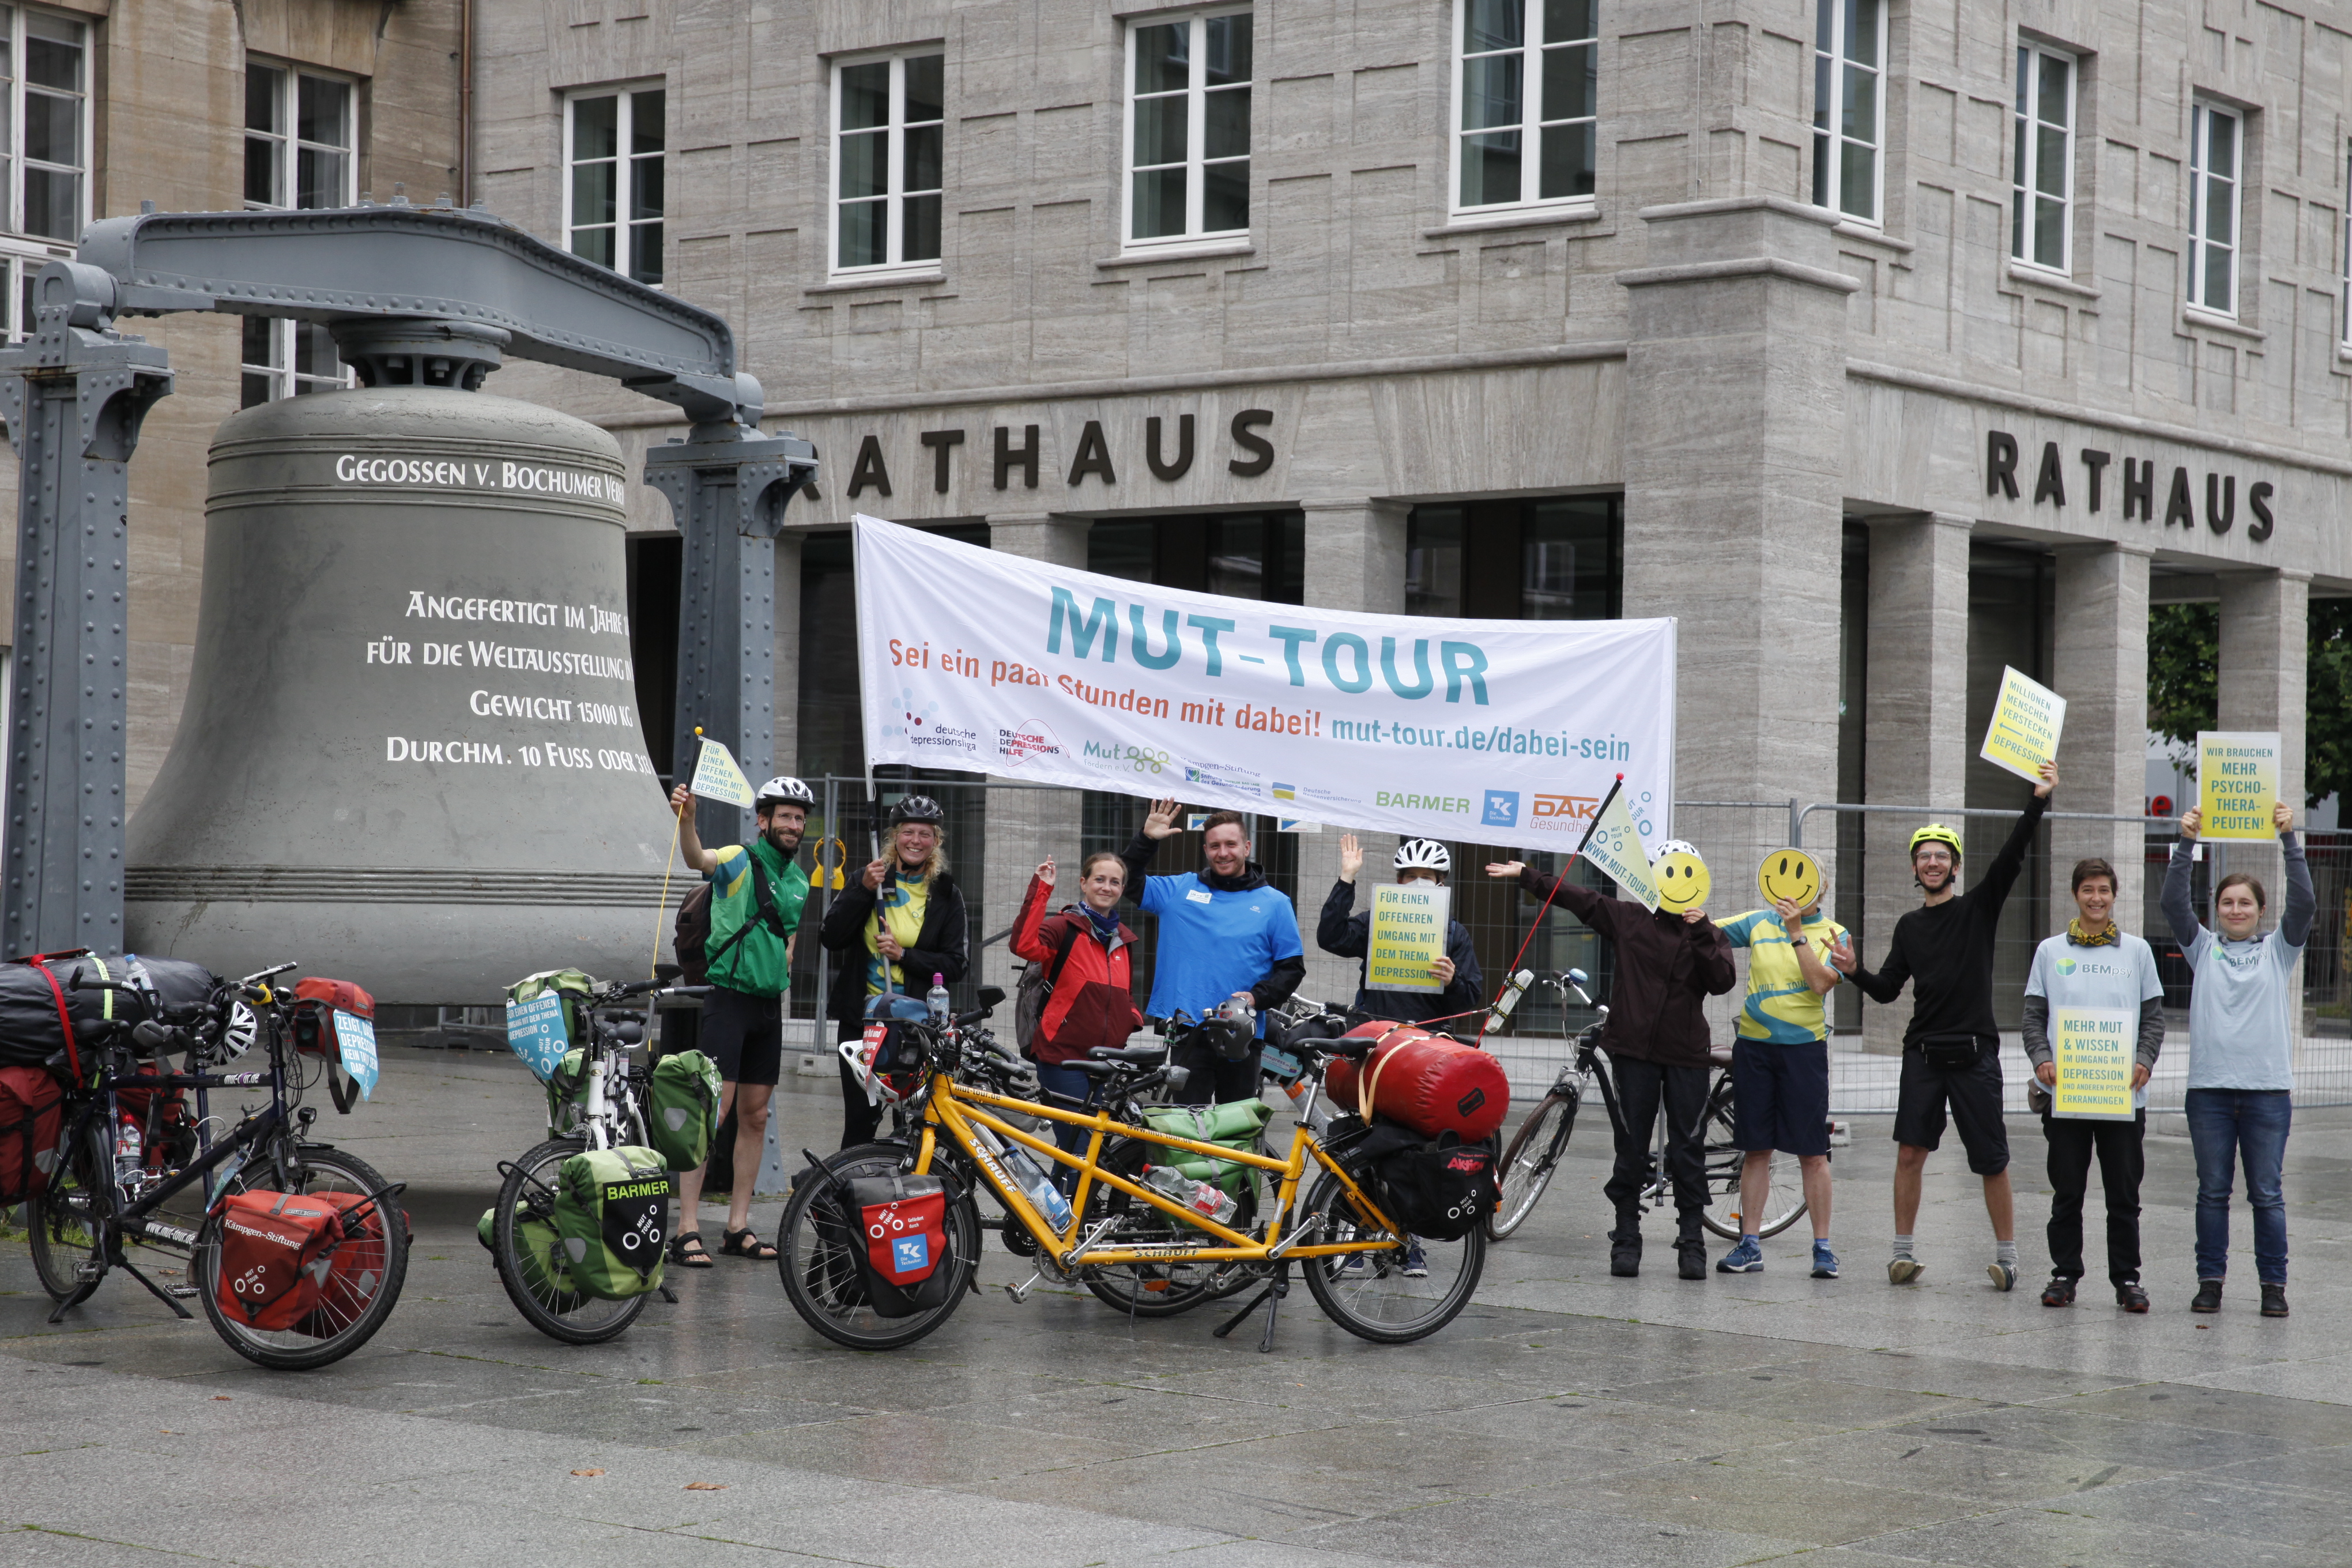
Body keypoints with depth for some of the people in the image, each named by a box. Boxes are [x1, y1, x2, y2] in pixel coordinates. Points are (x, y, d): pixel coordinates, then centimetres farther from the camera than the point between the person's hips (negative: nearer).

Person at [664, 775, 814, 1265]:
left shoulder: (800, 881, 14)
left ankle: (738, 1227, 15)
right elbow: (699, 859, -30)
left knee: (755, 1117, 9)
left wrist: (781, 989, 17)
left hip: (769, 1004, 7)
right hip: (727, 997, -7)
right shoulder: (740, 861, -7)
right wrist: (686, 820, -48)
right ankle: (687, 1229, -12)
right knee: (714, 1109, -13)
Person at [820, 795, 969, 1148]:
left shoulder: (946, 894, 5)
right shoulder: (872, 877, 7)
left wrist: (904, 954, -13)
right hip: (861, 1018, 1)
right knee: (860, 1119, 2)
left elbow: (955, 966, -1)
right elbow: (830, 938, -3)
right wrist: (864, 890, -13)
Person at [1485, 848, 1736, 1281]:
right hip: (1634, 1050, 0)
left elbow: (1722, 981, -8)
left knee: (1688, 1149, 1)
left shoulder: (1709, 935, 7)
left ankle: (1692, 1241, 7)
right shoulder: (1630, 919, 6)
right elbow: (1580, 900, 9)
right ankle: (1626, 1237, 10)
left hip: (1687, 1055, 0)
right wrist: (1526, 875, 9)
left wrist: (1701, 931, -15)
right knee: (1631, 1147, 3)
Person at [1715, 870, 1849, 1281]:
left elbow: (1821, 983, -13)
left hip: (1804, 1046, -2)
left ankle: (1822, 1247, 5)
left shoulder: (1833, 934, 1)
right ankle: (1750, 1246, 10)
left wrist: (1797, 933, -19)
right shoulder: (1760, 922, 9)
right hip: (1754, 1044, 2)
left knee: (1812, 1152, -2)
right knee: (1756, 1149, 6)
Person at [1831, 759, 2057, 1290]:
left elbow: (2011, 857, -11)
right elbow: (1888, 988, 14)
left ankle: (2006, 1255, 11)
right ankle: (1904, 1252, 6)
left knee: (1992, 1162, 0)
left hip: (1975, 1052, -3)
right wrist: (1857, 973, -6)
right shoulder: (1910, 926, 13)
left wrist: (2038, 803, -22)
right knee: (1910, 1153, -2)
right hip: (1923, 1052, 3)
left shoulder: (1978, 907, 2)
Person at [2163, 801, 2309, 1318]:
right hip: (2209, 1087, 1)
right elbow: (2174, 903, -1)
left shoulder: (2278, 950, 9)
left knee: (2266, 1193, 2)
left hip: (2268, 1089, -1)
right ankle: (2210, 1280, 11)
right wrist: (2185, 845, -11)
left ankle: (2274, 1284, 8)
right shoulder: (2203, 949, 10)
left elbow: (2304, 902, -4)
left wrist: (2289, 840, -12)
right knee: (2212, 1191, 4)